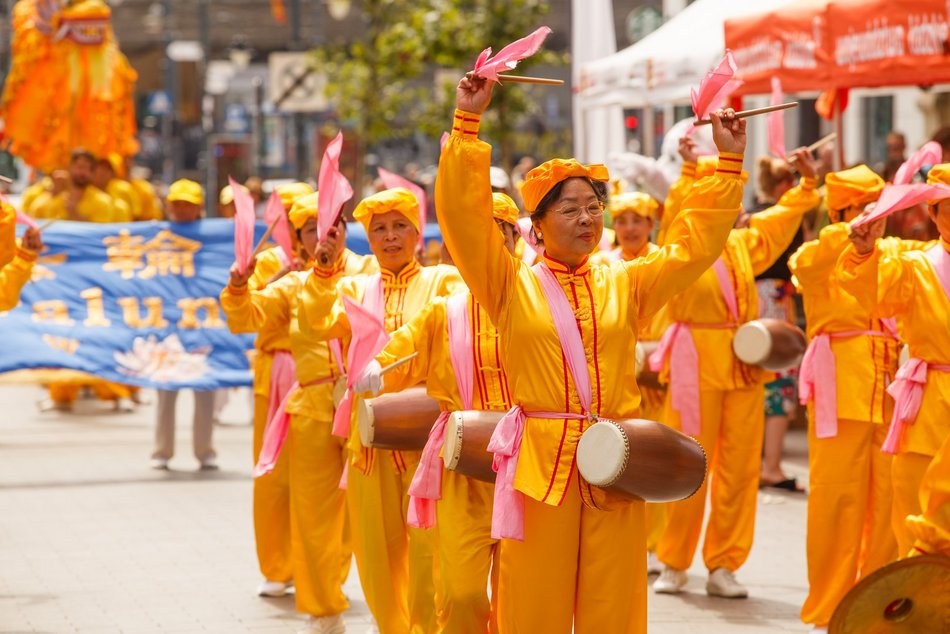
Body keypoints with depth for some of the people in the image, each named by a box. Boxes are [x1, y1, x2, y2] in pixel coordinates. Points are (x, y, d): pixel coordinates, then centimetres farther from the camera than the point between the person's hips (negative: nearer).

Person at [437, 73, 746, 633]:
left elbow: (696, 242, 11)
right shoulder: (513, 287, 3)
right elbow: (464, 216, -6)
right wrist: (468, 124, -10)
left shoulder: (625, 285, 12)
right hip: (540, 462, -2)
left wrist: (730, 161, 7)